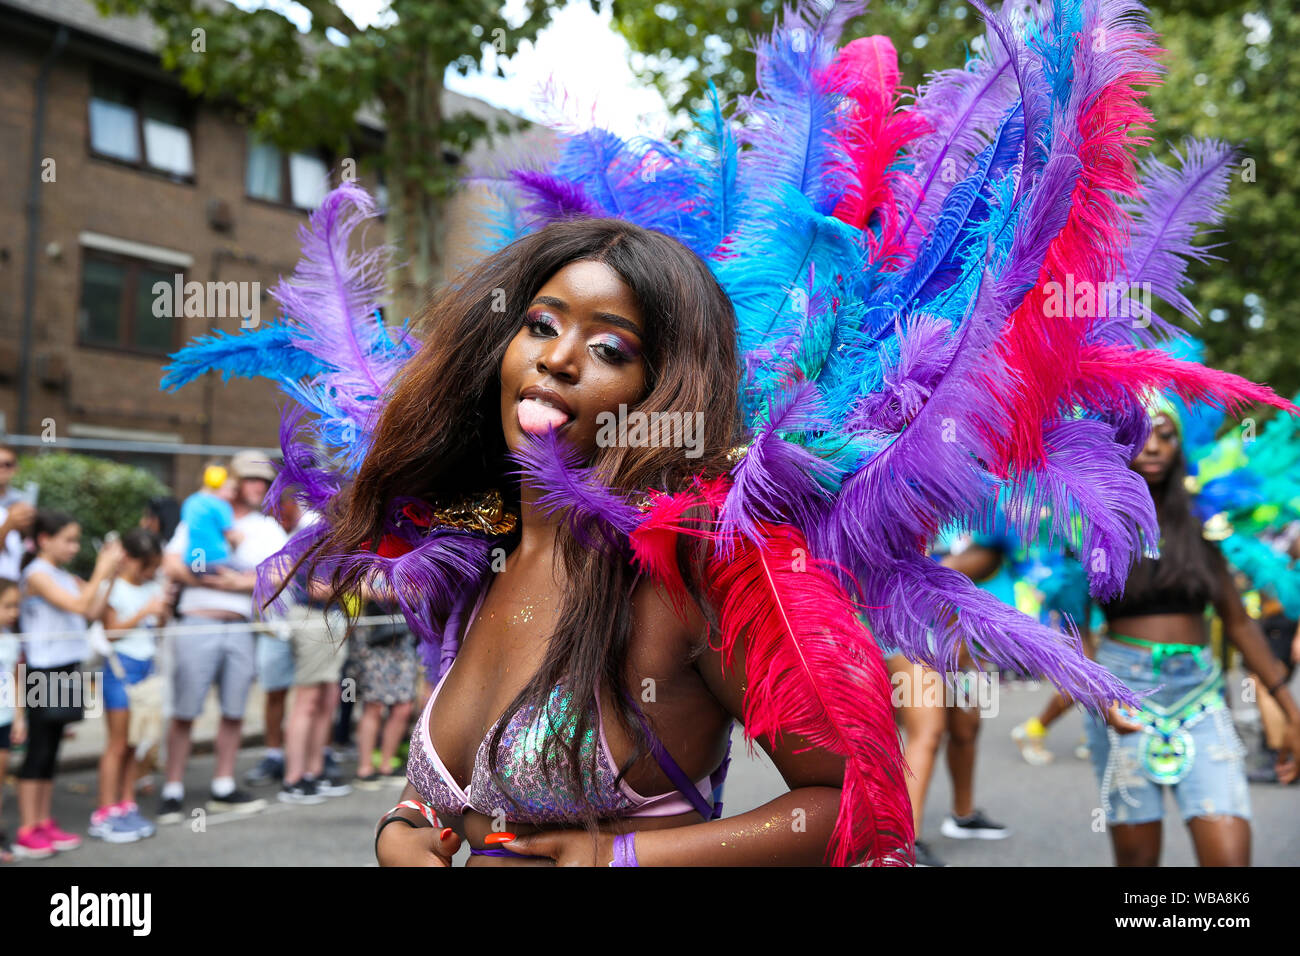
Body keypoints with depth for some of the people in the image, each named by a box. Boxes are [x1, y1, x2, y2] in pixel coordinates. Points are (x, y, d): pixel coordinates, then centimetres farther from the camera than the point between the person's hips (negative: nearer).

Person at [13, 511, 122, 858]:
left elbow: (94, 610, 4)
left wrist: (109, 573, 0)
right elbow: (80, 606, -21)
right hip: (43, 672, -8)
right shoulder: (37, 575, -11)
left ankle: (44, 823, 18)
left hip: (65, 671, 8)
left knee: (51, 750, 12)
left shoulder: (65, 577, 13)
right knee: (38, 749, -4)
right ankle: (27, 832, 0)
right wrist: (101, 571, -15)